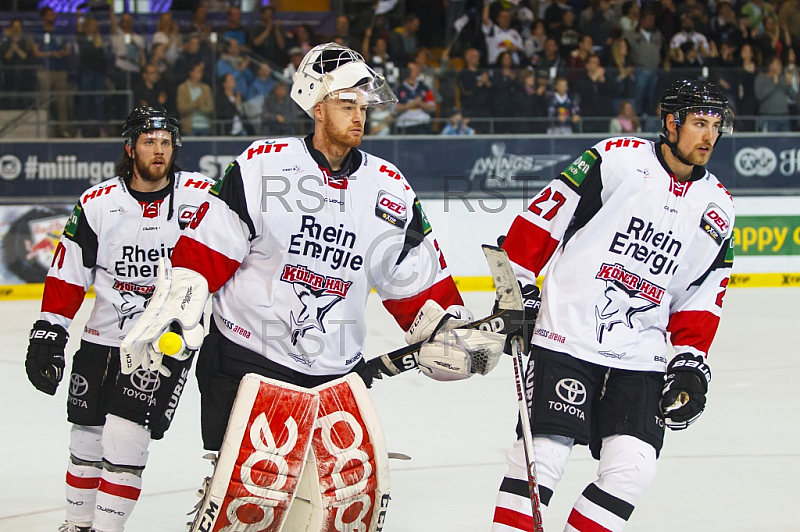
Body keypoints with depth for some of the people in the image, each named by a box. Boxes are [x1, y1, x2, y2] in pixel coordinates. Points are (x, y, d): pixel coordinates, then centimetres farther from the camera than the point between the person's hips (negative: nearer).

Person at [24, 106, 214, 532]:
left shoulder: (200, 197, -7)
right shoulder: (98, 203, -1)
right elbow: (68, 274, 4)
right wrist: (48, 333, 1)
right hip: (104, 335, 3)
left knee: (126, 432, -14)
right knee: (87, 434, 10)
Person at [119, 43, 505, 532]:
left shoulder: (390, 189, 5)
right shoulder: (263, 165, -7)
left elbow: (418, 283, 11)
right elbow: (205, 251, -5)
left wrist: (449, 328, -3)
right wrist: (170, 315, -12)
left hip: (339, 370, 4)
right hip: (247, 362, -4)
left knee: (359, 488, 0)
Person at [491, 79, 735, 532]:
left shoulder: (717, 209, 10)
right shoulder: (618, 160, -7)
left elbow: (702, 299, 17)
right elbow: (543, 218, -3)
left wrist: (691, 363, 8)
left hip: (640, 354, 5)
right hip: (568, 337, -5)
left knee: (633, 467, -8)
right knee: (543, 456, -13)